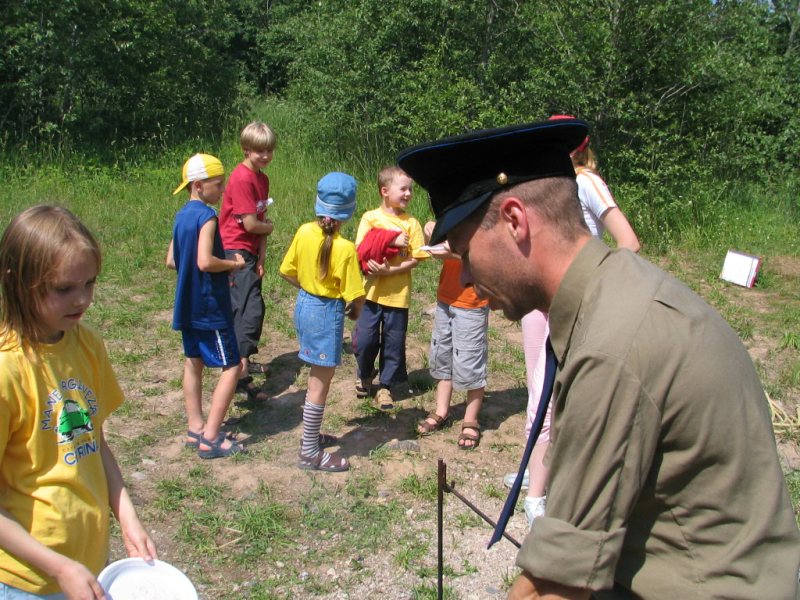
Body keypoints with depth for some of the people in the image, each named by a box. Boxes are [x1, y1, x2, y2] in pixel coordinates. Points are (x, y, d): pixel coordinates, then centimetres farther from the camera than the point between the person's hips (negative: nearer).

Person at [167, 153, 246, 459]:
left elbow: (171, 260, 14)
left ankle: (195, 429, 24)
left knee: (194, 363, 16)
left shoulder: (182, 216, 9)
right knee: (231, 367, -2)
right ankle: (210, 438, -2)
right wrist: (233, 264, -11)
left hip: (188, 304, 9)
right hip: (210, 306, -9)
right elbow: (205, 262, -28)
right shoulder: (206, 216, -18)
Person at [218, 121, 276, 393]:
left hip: (250, 253, 9)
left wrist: (260, 260, 0)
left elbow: (261, 222, 7)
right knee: (250, 310, -15)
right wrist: (269, 227, 1)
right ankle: (240, 371, -16)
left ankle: (244, 361, 31)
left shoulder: (262, 178, 11)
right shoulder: (241, 178, -17)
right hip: (235, 251, -9)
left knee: (253, 309, 16)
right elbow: (251, 224, -20)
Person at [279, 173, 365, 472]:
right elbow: (356, 297, -16)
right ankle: (310, 453, 15)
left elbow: (288, 272, 6)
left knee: (318, 378, 23)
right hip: (327, 313, -7)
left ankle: (311, 434, 37)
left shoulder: (304, 232, -5)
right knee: (320, 384, 4)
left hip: (304, 305, 7)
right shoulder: (345, 248, -22)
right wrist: (355, 313, 5)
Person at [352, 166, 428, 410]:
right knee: (364, 340, 5)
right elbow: (360, 249, -11)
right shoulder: (370, 217, -2)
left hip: (398, 295, 0)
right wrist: (391, 241, -21)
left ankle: (385, 387, 26)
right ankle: (365, 376, 33)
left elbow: (415, 259, -7)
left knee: (393, 344, 8)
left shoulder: (411, 223, -2)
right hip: (371, 291, 0)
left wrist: (389, 270, -18)